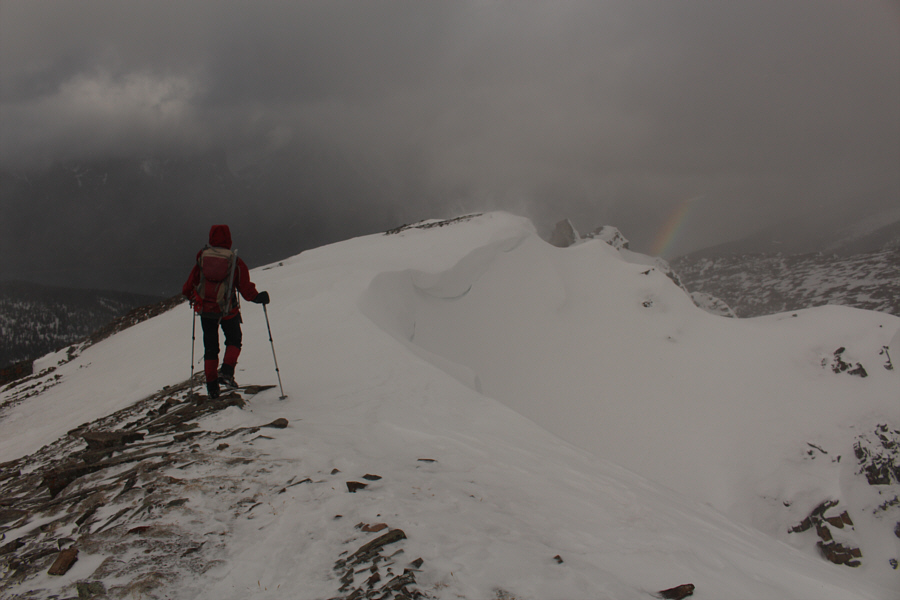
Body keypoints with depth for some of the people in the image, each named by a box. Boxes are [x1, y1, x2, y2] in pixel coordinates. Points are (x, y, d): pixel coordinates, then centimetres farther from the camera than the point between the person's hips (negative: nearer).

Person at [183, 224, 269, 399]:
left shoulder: (202, 258, 0)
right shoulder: (236, 262, -6)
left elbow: (189, 286, 5)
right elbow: (246, 288, -6)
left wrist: (190, 295, 27)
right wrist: (258, 297, 13)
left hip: (205, 309, 2)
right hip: (228, 311, -2)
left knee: (210, 347, 13)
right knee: (234, 341, 19)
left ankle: (212, 387, 10)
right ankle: (226, 372, -4)